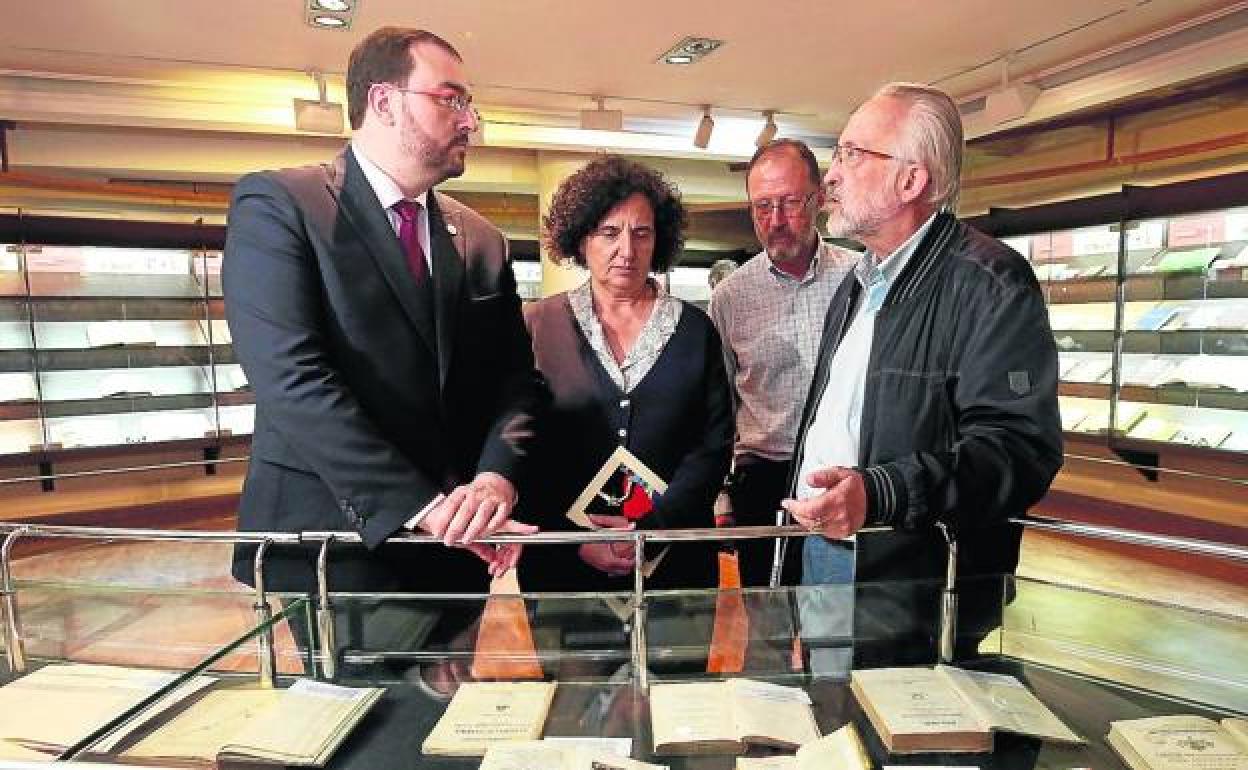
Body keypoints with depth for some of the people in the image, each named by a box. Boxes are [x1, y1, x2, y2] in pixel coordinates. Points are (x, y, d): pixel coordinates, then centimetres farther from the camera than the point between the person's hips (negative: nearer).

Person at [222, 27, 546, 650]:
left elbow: (516, 382, 5)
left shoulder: (482, 242, 9)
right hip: (326, 550, -5)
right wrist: (421, 506, -23)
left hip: (456, 555, 5)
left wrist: (496, 477, -15)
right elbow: (291, 378, -18)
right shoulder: (276, 204, -7)